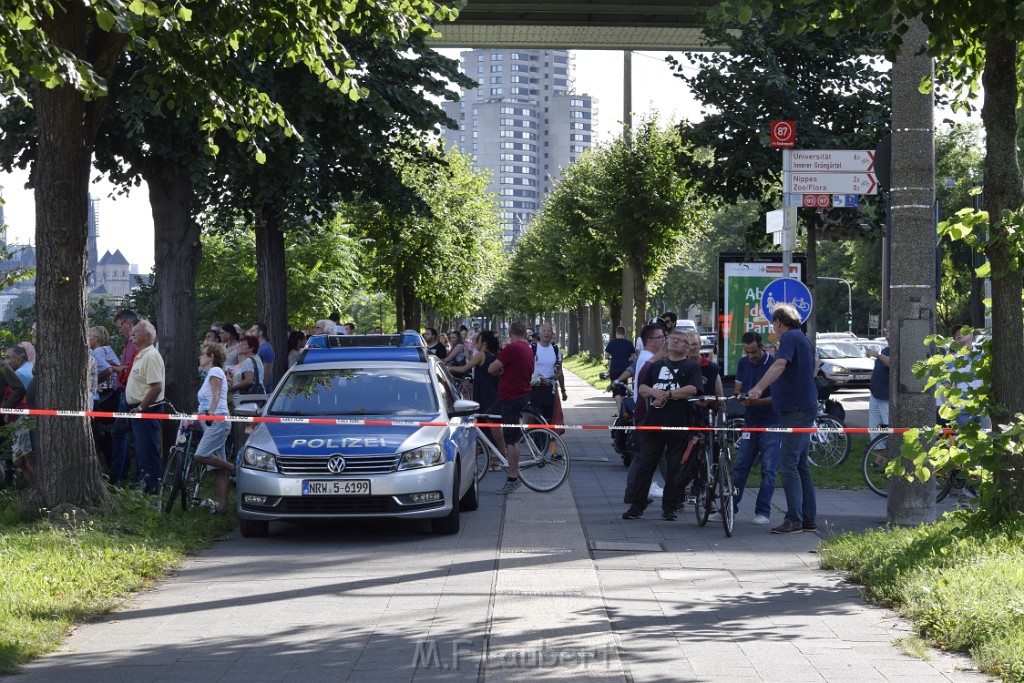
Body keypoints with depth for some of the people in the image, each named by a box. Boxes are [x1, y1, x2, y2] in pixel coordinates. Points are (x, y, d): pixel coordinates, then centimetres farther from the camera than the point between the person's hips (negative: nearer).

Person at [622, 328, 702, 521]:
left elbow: (693, 389, -11)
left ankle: (669, 508, 9)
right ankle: (637, 505, 5)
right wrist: (654, 392, -7)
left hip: (678, 426, -3)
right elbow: (642, 388, 15)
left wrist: (667, 394, -12)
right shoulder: (656, 366, 19)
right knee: (645, 465, 2)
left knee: (674, 468, 1)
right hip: (653, 424, 4)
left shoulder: (691, 367, 5)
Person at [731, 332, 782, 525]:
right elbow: (738, 388, 13)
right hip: (750, 422, 5)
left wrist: (756, 401, -25)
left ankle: (763, 512, 1)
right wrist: (741, 397, -11)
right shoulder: (743, 363, 8)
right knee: (739, 466, 4)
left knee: (768, 469, -3)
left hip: (771, 423, -5)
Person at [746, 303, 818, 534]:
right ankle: (809, 520, 15)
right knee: (801, 466, 13)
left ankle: (794, 520, -12)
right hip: (804, 408, 10)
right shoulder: (802, 338, 21)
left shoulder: (790, 337, -11)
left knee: (788, 466, -10)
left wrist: (758, 388, -38)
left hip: (797, 410, -10)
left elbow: (780, 365, -28)